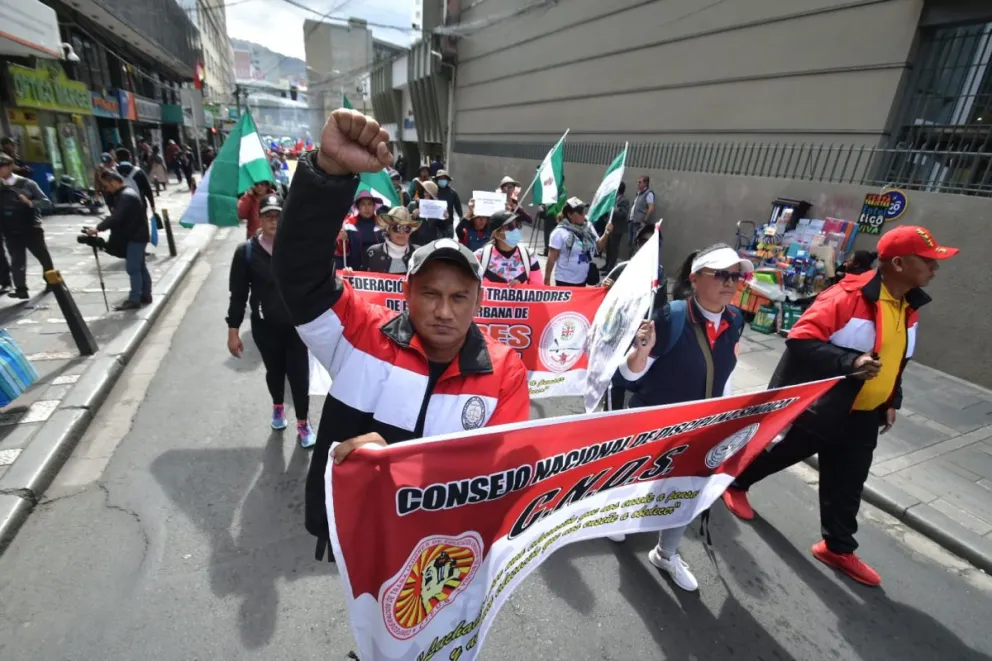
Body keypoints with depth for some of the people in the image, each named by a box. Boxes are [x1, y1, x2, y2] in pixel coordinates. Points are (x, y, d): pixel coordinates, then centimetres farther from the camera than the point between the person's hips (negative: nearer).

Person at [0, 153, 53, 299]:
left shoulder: (27, 183, -3)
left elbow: (45, 201, -6)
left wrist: (31, 203, -22)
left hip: (32, 229, -2)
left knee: (43, 256, 11)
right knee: (17, 261, -2)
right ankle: (20, 289, -2)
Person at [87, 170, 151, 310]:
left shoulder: (126, 196, -19)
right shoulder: (126, 193, 15)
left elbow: (116, 218, -26)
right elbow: (118, 217, 20)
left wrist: (98, 228, -24)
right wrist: (101, 228, 15)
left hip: (135, 237, -10)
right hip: (136, 235, 10)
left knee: (132, 268, -7)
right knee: (140, 266, 14)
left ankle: (134, 299, -3)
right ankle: (145, 295, 20)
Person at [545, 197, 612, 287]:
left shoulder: (588, 227, 3)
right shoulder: (560, 232, -16)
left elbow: (598, 247, 13)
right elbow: (552, 257, -14)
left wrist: (606, 234, -4)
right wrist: (547, 279, -13)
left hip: (582, 279, 6)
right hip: (565, 280, -6)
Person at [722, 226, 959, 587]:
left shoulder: (910, 306, 5)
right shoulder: (848, 296, -23)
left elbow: (896, 359, 18)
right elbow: (800, 341, -29)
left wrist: (891, 401, 16)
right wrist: (849, 363, -36)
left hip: (861, 417, 7)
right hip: (816, 408, -7)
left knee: (847, 484, 13)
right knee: (778, 453, 12)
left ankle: (838, 547, 29)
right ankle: (735, 483, 37)